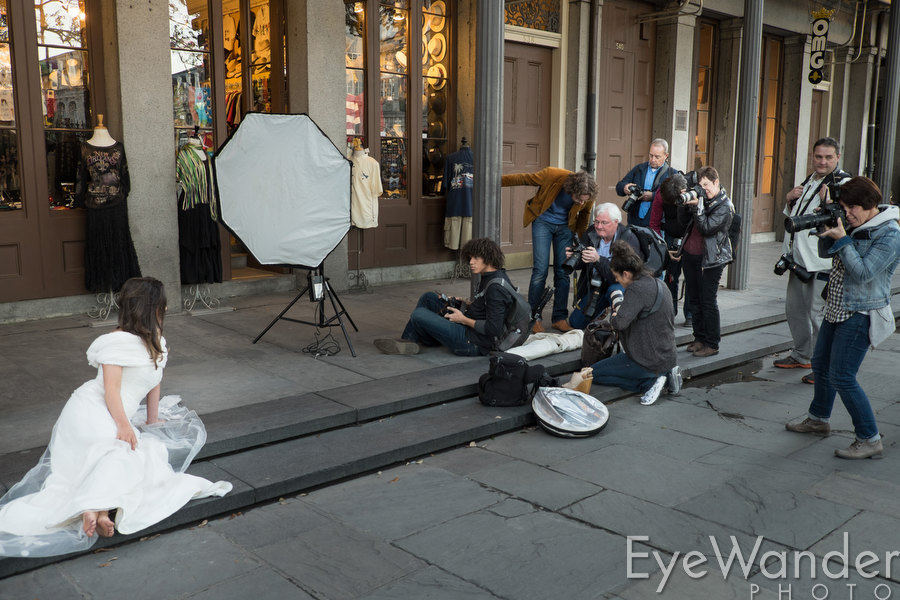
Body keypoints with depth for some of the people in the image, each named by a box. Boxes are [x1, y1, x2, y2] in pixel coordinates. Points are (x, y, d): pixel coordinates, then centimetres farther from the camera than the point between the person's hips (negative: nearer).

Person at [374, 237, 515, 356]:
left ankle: (408, 341, 17)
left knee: (419, 315, -16)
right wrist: (467, 303, 10)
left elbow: (494, 328, -27)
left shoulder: (496, 288, -22)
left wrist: (464, 319, -17)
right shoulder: (489, 277, 9)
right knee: (428, 297, 13)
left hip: (474, 344, -11)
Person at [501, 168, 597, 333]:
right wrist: (498, 181, -6)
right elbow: (523, 179, -13)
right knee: (541, 269, -11)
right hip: (543, 221, -3)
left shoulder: (588, 198, -18)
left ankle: (560, 318, 9)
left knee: (563, 271, -1)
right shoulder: (552, 175, -29)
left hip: (565, 226, 3)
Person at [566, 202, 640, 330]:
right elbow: (580, 264, 0)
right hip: (593, 288, 6)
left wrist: (598, 259, -46)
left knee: (615, 290, -40)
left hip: (621, 285, -5)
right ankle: (602, 308, 33)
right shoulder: (590, 234, -7)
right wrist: (572, 258, -25)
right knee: (575, 323, 7)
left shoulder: (629, 239, -23)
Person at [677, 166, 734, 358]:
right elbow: (684, 221, 11)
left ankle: (712, 344, 3)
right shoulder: (700, 198, 11)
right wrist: (684, 203, -4)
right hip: (690, 255, 7)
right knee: (696, 299, 11)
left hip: (710, 259, -7)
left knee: (708, 301, -5)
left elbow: (707, 228, -19)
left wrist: (697, 206, -22)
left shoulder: (724, 205, -10)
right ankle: (700, 338, 21)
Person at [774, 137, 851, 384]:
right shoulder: (809, 181, 16)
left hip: (822, 261, -9)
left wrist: (829, 201, -32)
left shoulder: (844, 183, -10)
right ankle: (801, 355, 34)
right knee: (794, 308, 18)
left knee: (817, 313, -7)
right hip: (800, 257, 9)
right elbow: (793, 215, 26)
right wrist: (790, 199, 6)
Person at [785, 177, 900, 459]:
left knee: (841, 377, -11)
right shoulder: (856, 225, 7)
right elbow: (826, 253, 14)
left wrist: (842, 240, -22)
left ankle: (870, 440, 0)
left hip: (860, 315, -9)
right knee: (820, 364, 19)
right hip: (837, 309, 9)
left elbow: (863, 273, -24)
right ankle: (819, 419, 38)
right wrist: (826, 231, -5)